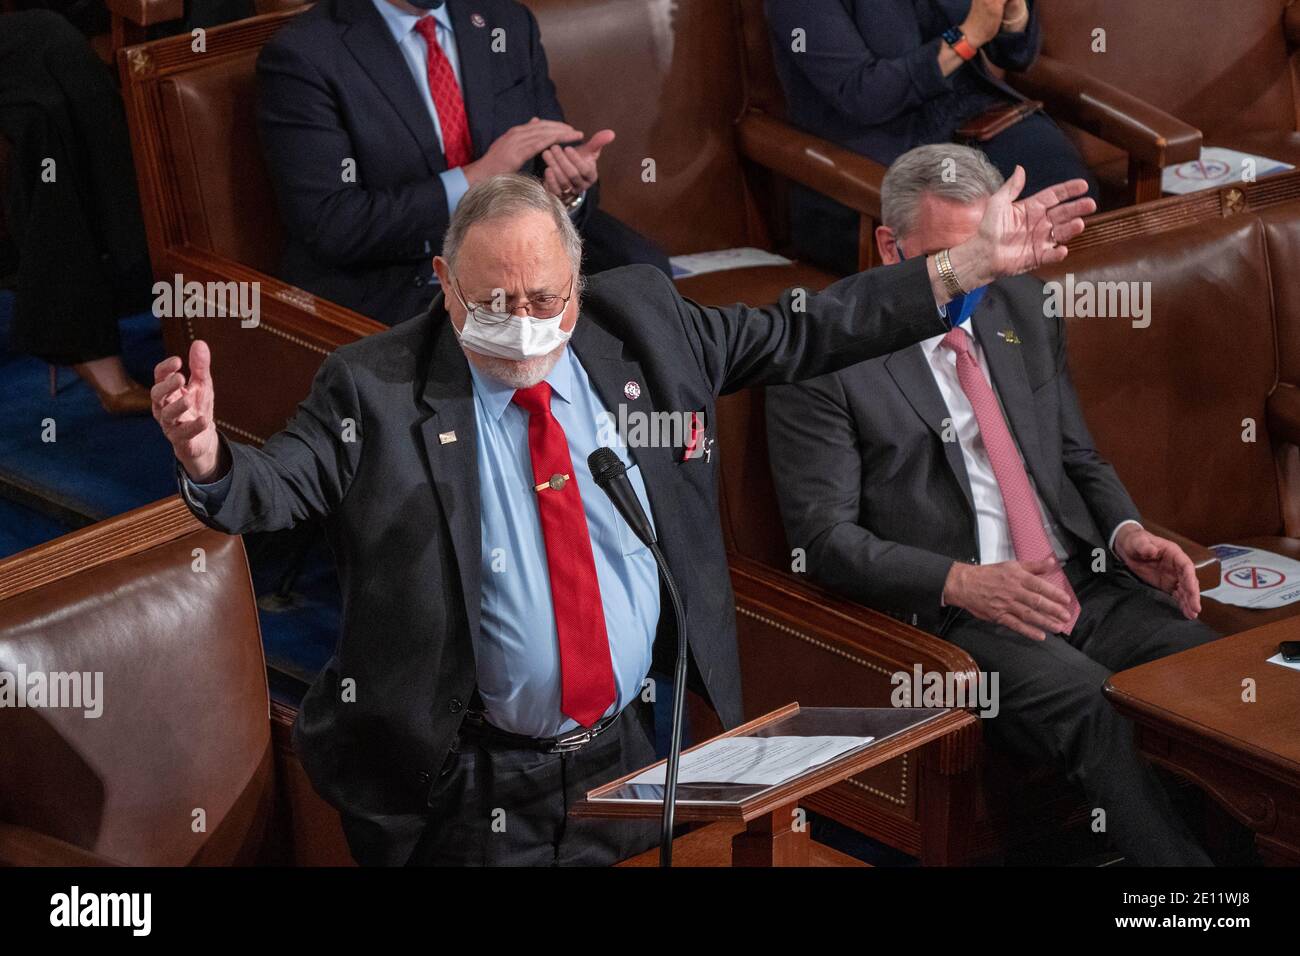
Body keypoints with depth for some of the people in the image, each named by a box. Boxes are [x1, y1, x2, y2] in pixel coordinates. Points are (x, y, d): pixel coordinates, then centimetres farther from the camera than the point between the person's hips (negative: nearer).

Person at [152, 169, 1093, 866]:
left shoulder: (643, 323, 2)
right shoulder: (375, 387, -10)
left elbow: (799, 334, 8)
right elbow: (271, 486, -16)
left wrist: (968, 266, 5)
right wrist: (206, 454, -40)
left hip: (636, 756, 4)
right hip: (477, 792, -4)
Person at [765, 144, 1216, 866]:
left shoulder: (1024, 311, 16)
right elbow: (824, 534, -6)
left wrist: (1125, 532, 2)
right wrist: (963, 582, -19)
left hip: (1089, 586, 6)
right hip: (953, 612, -6)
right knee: (1105, 717, -33)